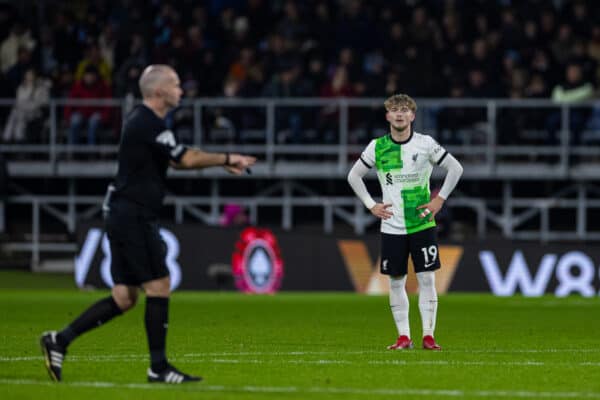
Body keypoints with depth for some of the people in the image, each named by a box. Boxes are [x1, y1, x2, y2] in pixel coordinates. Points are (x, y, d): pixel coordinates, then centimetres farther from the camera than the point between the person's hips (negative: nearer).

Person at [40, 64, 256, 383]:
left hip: (124, 216, 10)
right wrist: (227, 159, -8)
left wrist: (222, 163, 13)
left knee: (124, 297, 8)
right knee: (158, 287, -5)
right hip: (134, 218, -10)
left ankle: (59, 341, 7)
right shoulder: (148, 124, -15)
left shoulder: (142, 121, 16)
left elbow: (176, 159, 22)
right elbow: (187, 160, -19)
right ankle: (158, 367, 0)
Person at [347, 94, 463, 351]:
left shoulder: (425, 144, -3)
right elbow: (354, 176, 13)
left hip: (422, 223, -1)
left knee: (426, 279, -5)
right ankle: (403, 337, 9)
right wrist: (371, 205, 4)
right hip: (391, 227, 1)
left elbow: (455, 168, 6)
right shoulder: (377, 147, 1)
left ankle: (428, 336, -2)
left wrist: (440, 199, 0)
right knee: (396, 281, 3)